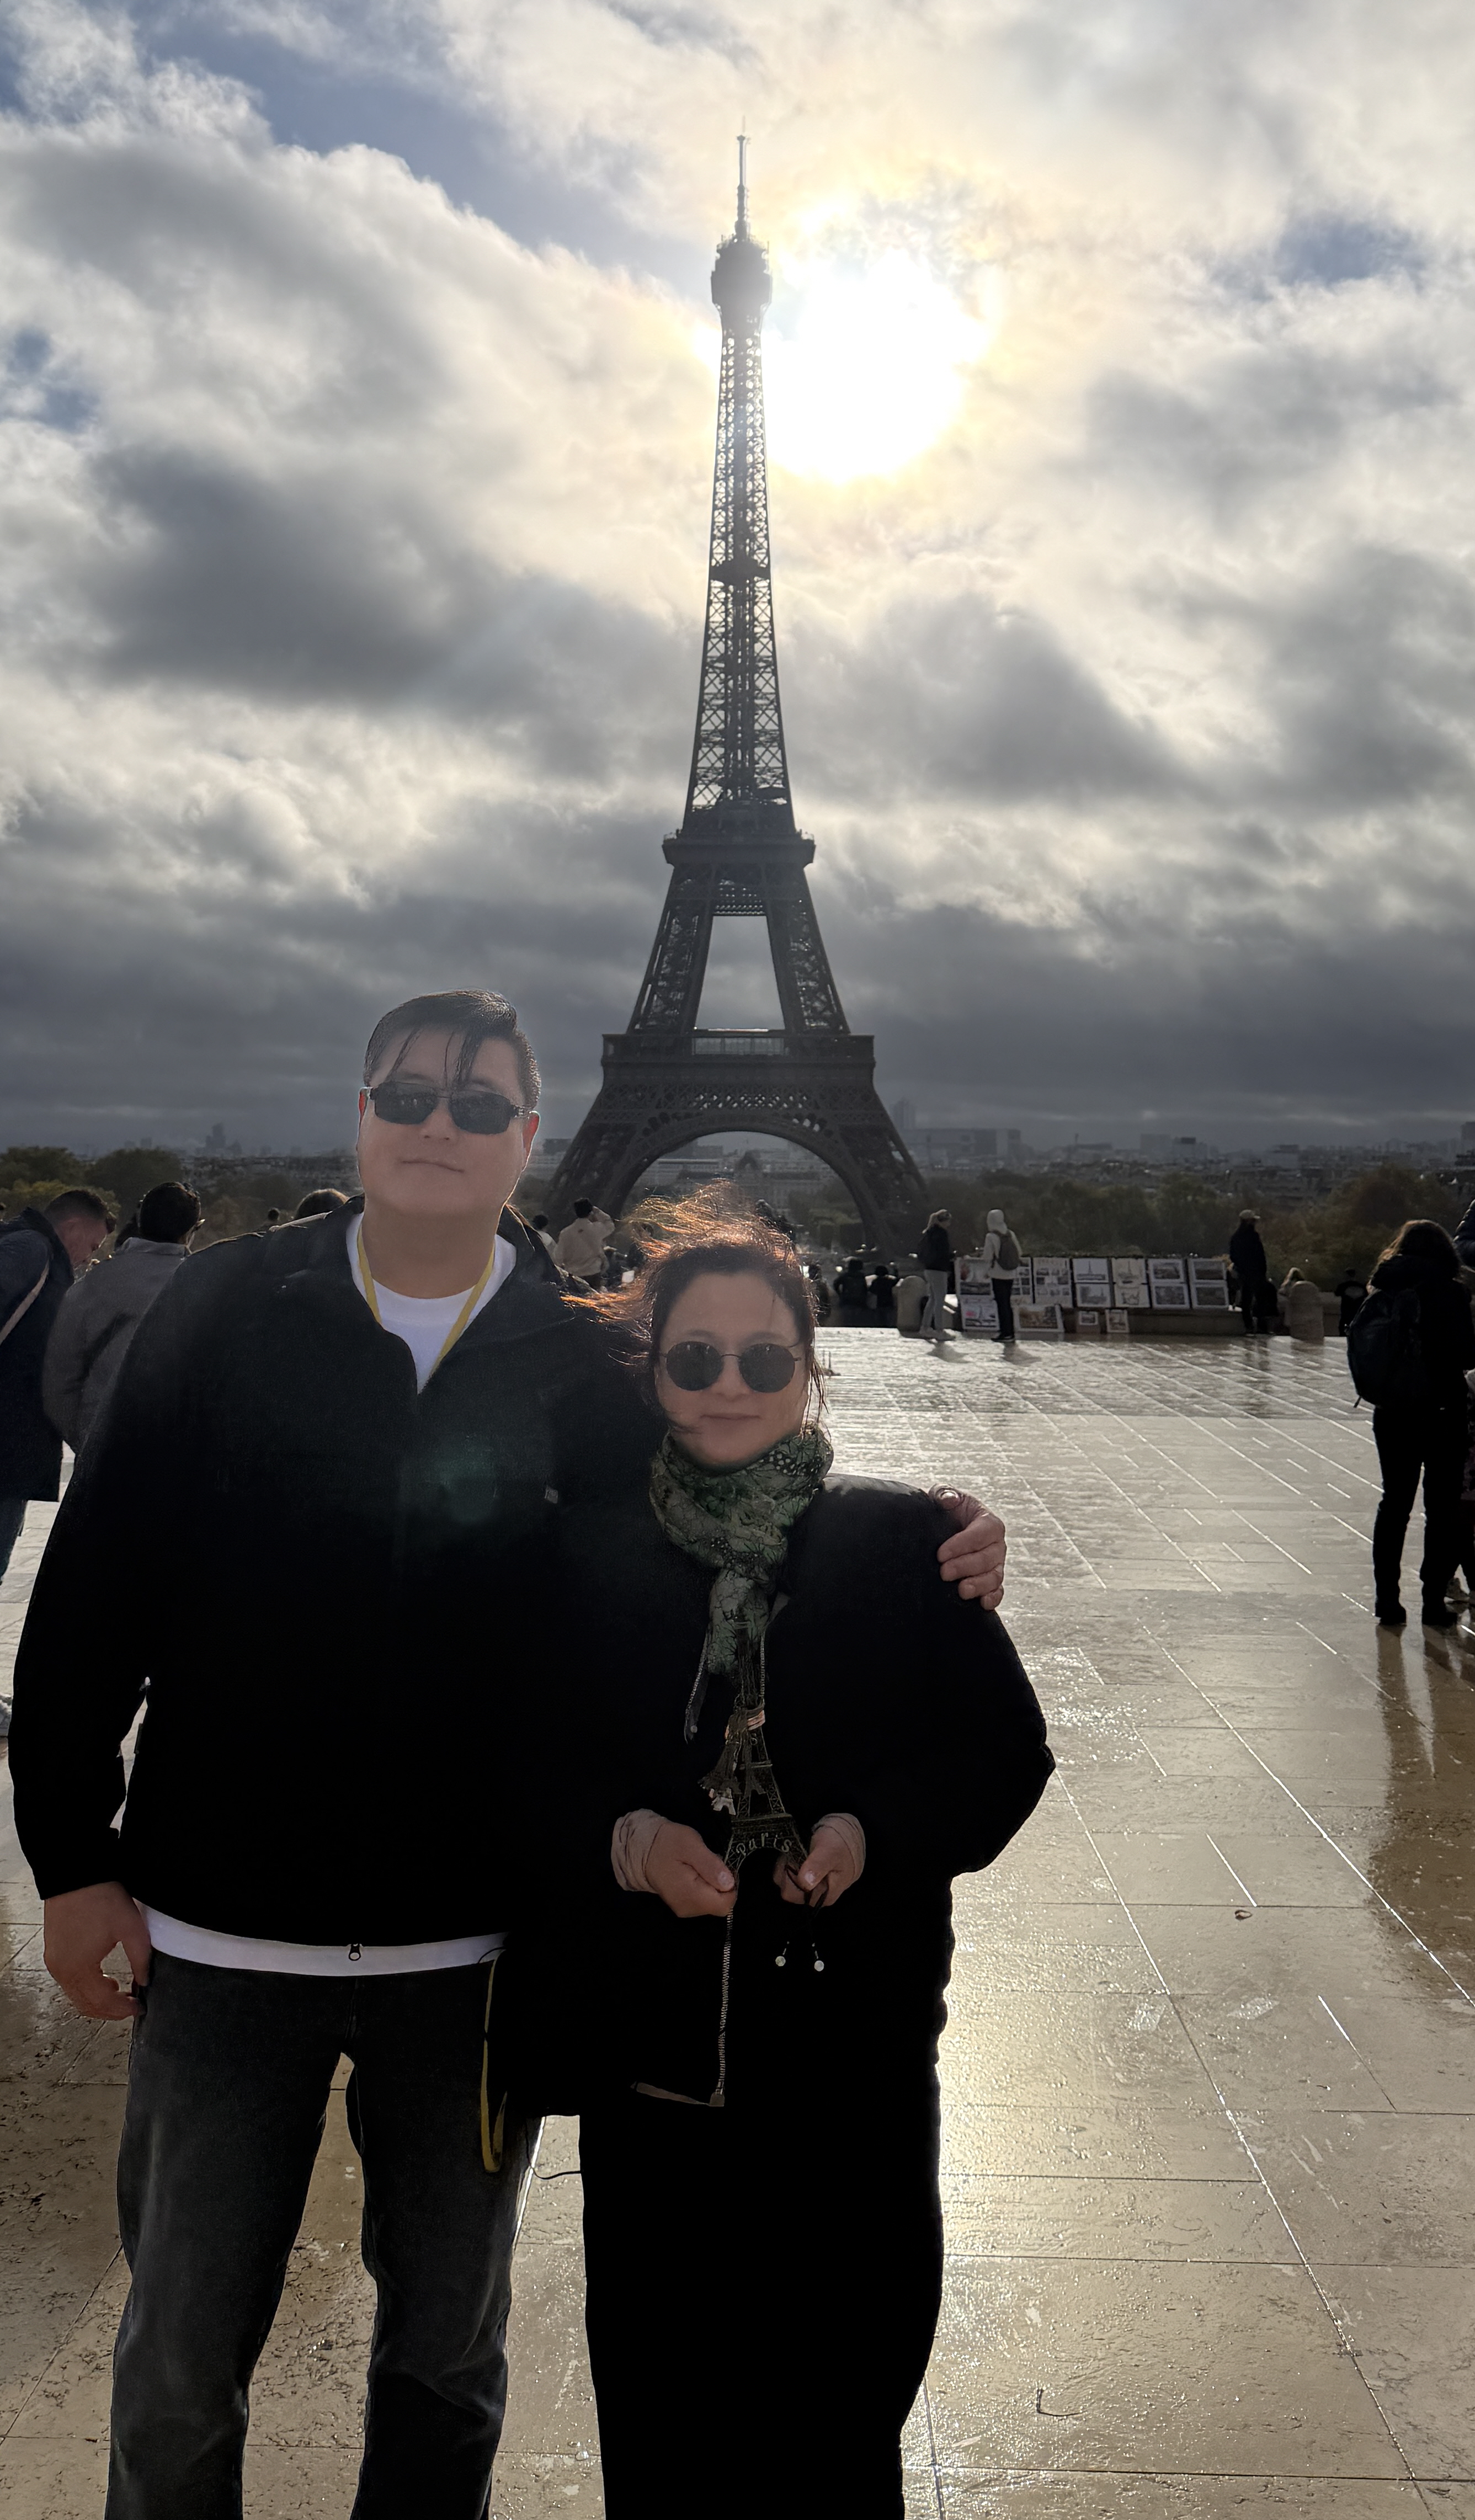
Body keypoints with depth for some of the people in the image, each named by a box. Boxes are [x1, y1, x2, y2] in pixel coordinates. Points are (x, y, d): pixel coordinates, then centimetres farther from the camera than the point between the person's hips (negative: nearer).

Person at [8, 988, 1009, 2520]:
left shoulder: (587, 1353, -3)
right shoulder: (227, 1312, -4)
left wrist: (930, 1568, -13)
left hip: (477, 1946, 1)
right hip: (221, 1933, 0)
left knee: (447, 2349, 20)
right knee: (180, 2363, 15)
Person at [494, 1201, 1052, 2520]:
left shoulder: (900, 1541, -1)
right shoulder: (588, 1554, 1)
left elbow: (1005, 1747, 0)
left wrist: (874, 1831, -16)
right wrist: (625, 1841, -16)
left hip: (855, 2042, 0)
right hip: (646, 2051, 1)